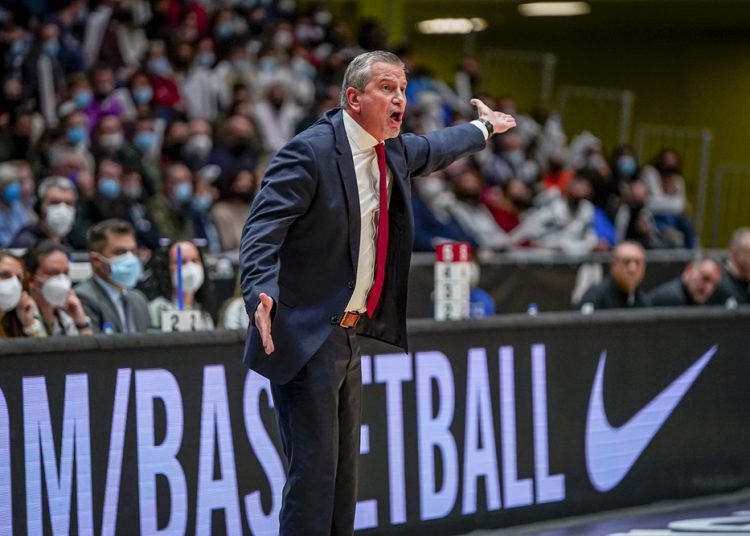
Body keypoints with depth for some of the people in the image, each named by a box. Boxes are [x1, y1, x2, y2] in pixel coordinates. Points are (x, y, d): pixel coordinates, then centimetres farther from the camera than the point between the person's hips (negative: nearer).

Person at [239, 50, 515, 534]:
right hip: (305, 336, -9)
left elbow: (433, 150, 33)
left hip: (350, 333, 9)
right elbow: (262, 230, -23)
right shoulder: (310, 152, -16)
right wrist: (262, 294, -39)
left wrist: (484, 128, 48)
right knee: (314, 470, -11)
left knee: (344, 470, 13)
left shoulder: (395, 151, 9)